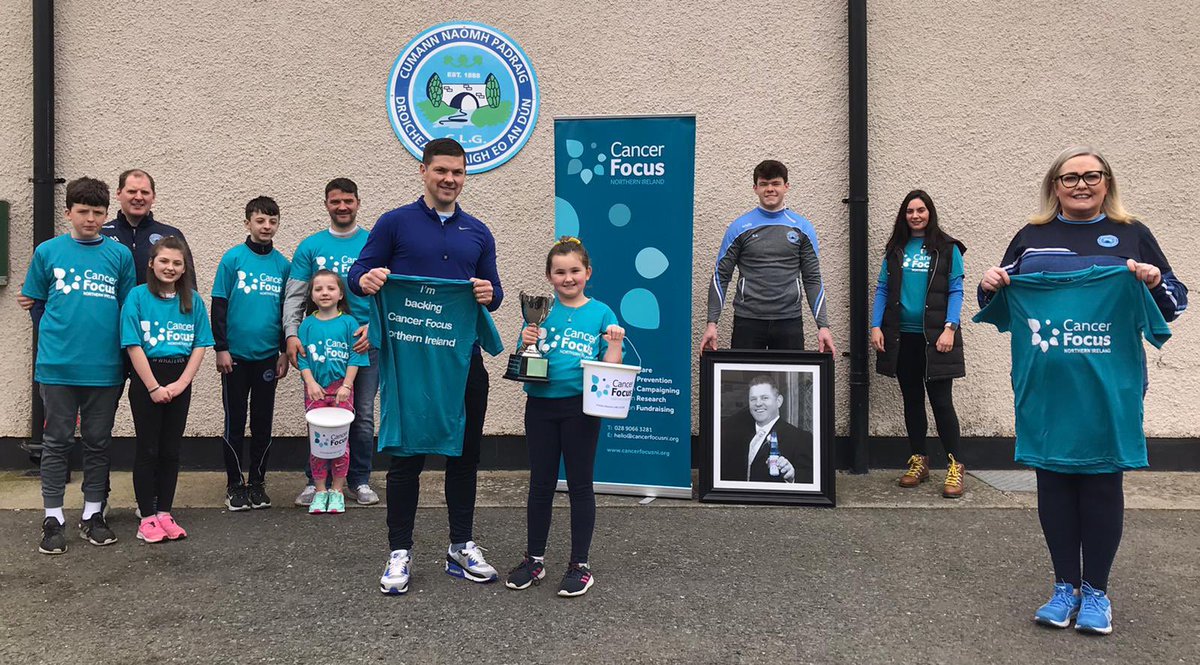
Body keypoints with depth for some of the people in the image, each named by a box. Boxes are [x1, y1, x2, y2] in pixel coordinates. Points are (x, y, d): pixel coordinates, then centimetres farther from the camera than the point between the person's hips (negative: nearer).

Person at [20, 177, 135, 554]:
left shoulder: (120, 255, 3)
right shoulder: (47, 252, 3)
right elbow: (36, 303, 11)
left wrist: (119, 351, 3)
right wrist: (55, 339, 7)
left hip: (105, 367, 1)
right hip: (58, 366, 0)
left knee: (98, 442, 10)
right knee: (57, 442, 7)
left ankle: (93, 515, 21)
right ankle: (53, 519, 16)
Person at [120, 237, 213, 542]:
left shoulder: (193, 300, 4)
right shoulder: (138, 296, -4)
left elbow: (200, 345, 2)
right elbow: (133, 345, -9)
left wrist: (180, 384, -7)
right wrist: (154, 387, -12)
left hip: (180, 381, 3)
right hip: (146, 380, -3)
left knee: (171, 449, 8)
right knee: (148, 449, 3)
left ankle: (164, 513, 18)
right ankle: (147, 517, 11)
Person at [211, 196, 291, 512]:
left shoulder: (282, 264, 5)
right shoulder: (233, 258, -4)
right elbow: (219, 306, -2)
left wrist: (285, 351, 8)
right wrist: (221, 348, -7)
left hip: (268, 356, 3)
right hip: (236, 355, -2)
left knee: (263, 422, 10)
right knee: (235, 422, 7)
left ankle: (258, 482, 21)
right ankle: (235, 484, 18)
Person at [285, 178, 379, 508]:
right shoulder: (310, 246, 7)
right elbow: (294, 297, 4)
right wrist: (291, 334, -10)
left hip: (365, 342, 0)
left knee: (363, 416, 6)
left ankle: (359, 480, 18)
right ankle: (316, 480, 18)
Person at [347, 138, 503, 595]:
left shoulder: (478, 233, 12)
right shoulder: (395, 224, 2)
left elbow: (494, 290, 12)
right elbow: (358, 273, 0)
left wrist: (490, 294, -12)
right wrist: (366, 280, -24)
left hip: (465, 360, 3)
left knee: (464, 455, 10)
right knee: (406, 457, 4)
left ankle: (461, 547, 23)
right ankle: (400, 552, 17)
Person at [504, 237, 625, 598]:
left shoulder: (601, 313, -1)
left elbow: (609, 369, -2)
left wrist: (615, 343, -19)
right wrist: (527, 343, -13)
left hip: (581, 407, -2)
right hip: (541, 405, 2)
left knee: (580, 484, 7)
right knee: (541, 484, 12)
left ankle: (580, 565, 18)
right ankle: (534, 559, 26)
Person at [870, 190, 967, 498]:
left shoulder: (947, 249, 1)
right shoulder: (895, 249, 10)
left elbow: (956, 291, -2)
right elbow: (882, 289, 9)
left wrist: (949, 328, -13)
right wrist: (876, 326, 0)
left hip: (934, 337, -3)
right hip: (902, 337, 4)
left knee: (941, 400, -4)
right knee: (912, 400, 10)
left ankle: (954, 466, 5)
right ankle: (918, 461, 20)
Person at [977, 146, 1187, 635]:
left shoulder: (1133, 235, 7)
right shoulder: (1030, 238, 10)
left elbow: (1175, 304, 7)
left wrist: (1155, 282, -14)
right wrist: (990, 287, -6)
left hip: (1109, 385, -1)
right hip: (1043, 384, 2)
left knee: (1101, 480, 4)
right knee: (1053, 478, 6)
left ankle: (1096, 591, 18)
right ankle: (1065, 586, 19)